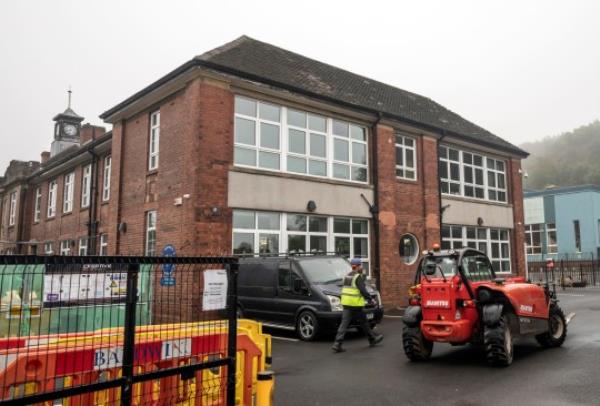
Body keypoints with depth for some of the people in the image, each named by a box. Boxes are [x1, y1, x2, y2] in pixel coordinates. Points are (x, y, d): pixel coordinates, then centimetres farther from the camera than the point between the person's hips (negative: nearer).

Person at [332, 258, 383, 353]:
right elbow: (363, 290, -17)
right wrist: (370, 299, -8)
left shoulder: (347, 276, 16)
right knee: (363, 322, 9)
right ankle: (373, 339, 26)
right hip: (355, 304, -7)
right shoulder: (358, 277, -11)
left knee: (344, 323, 2)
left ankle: (337, 344, -5)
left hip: (346, 303, 7)